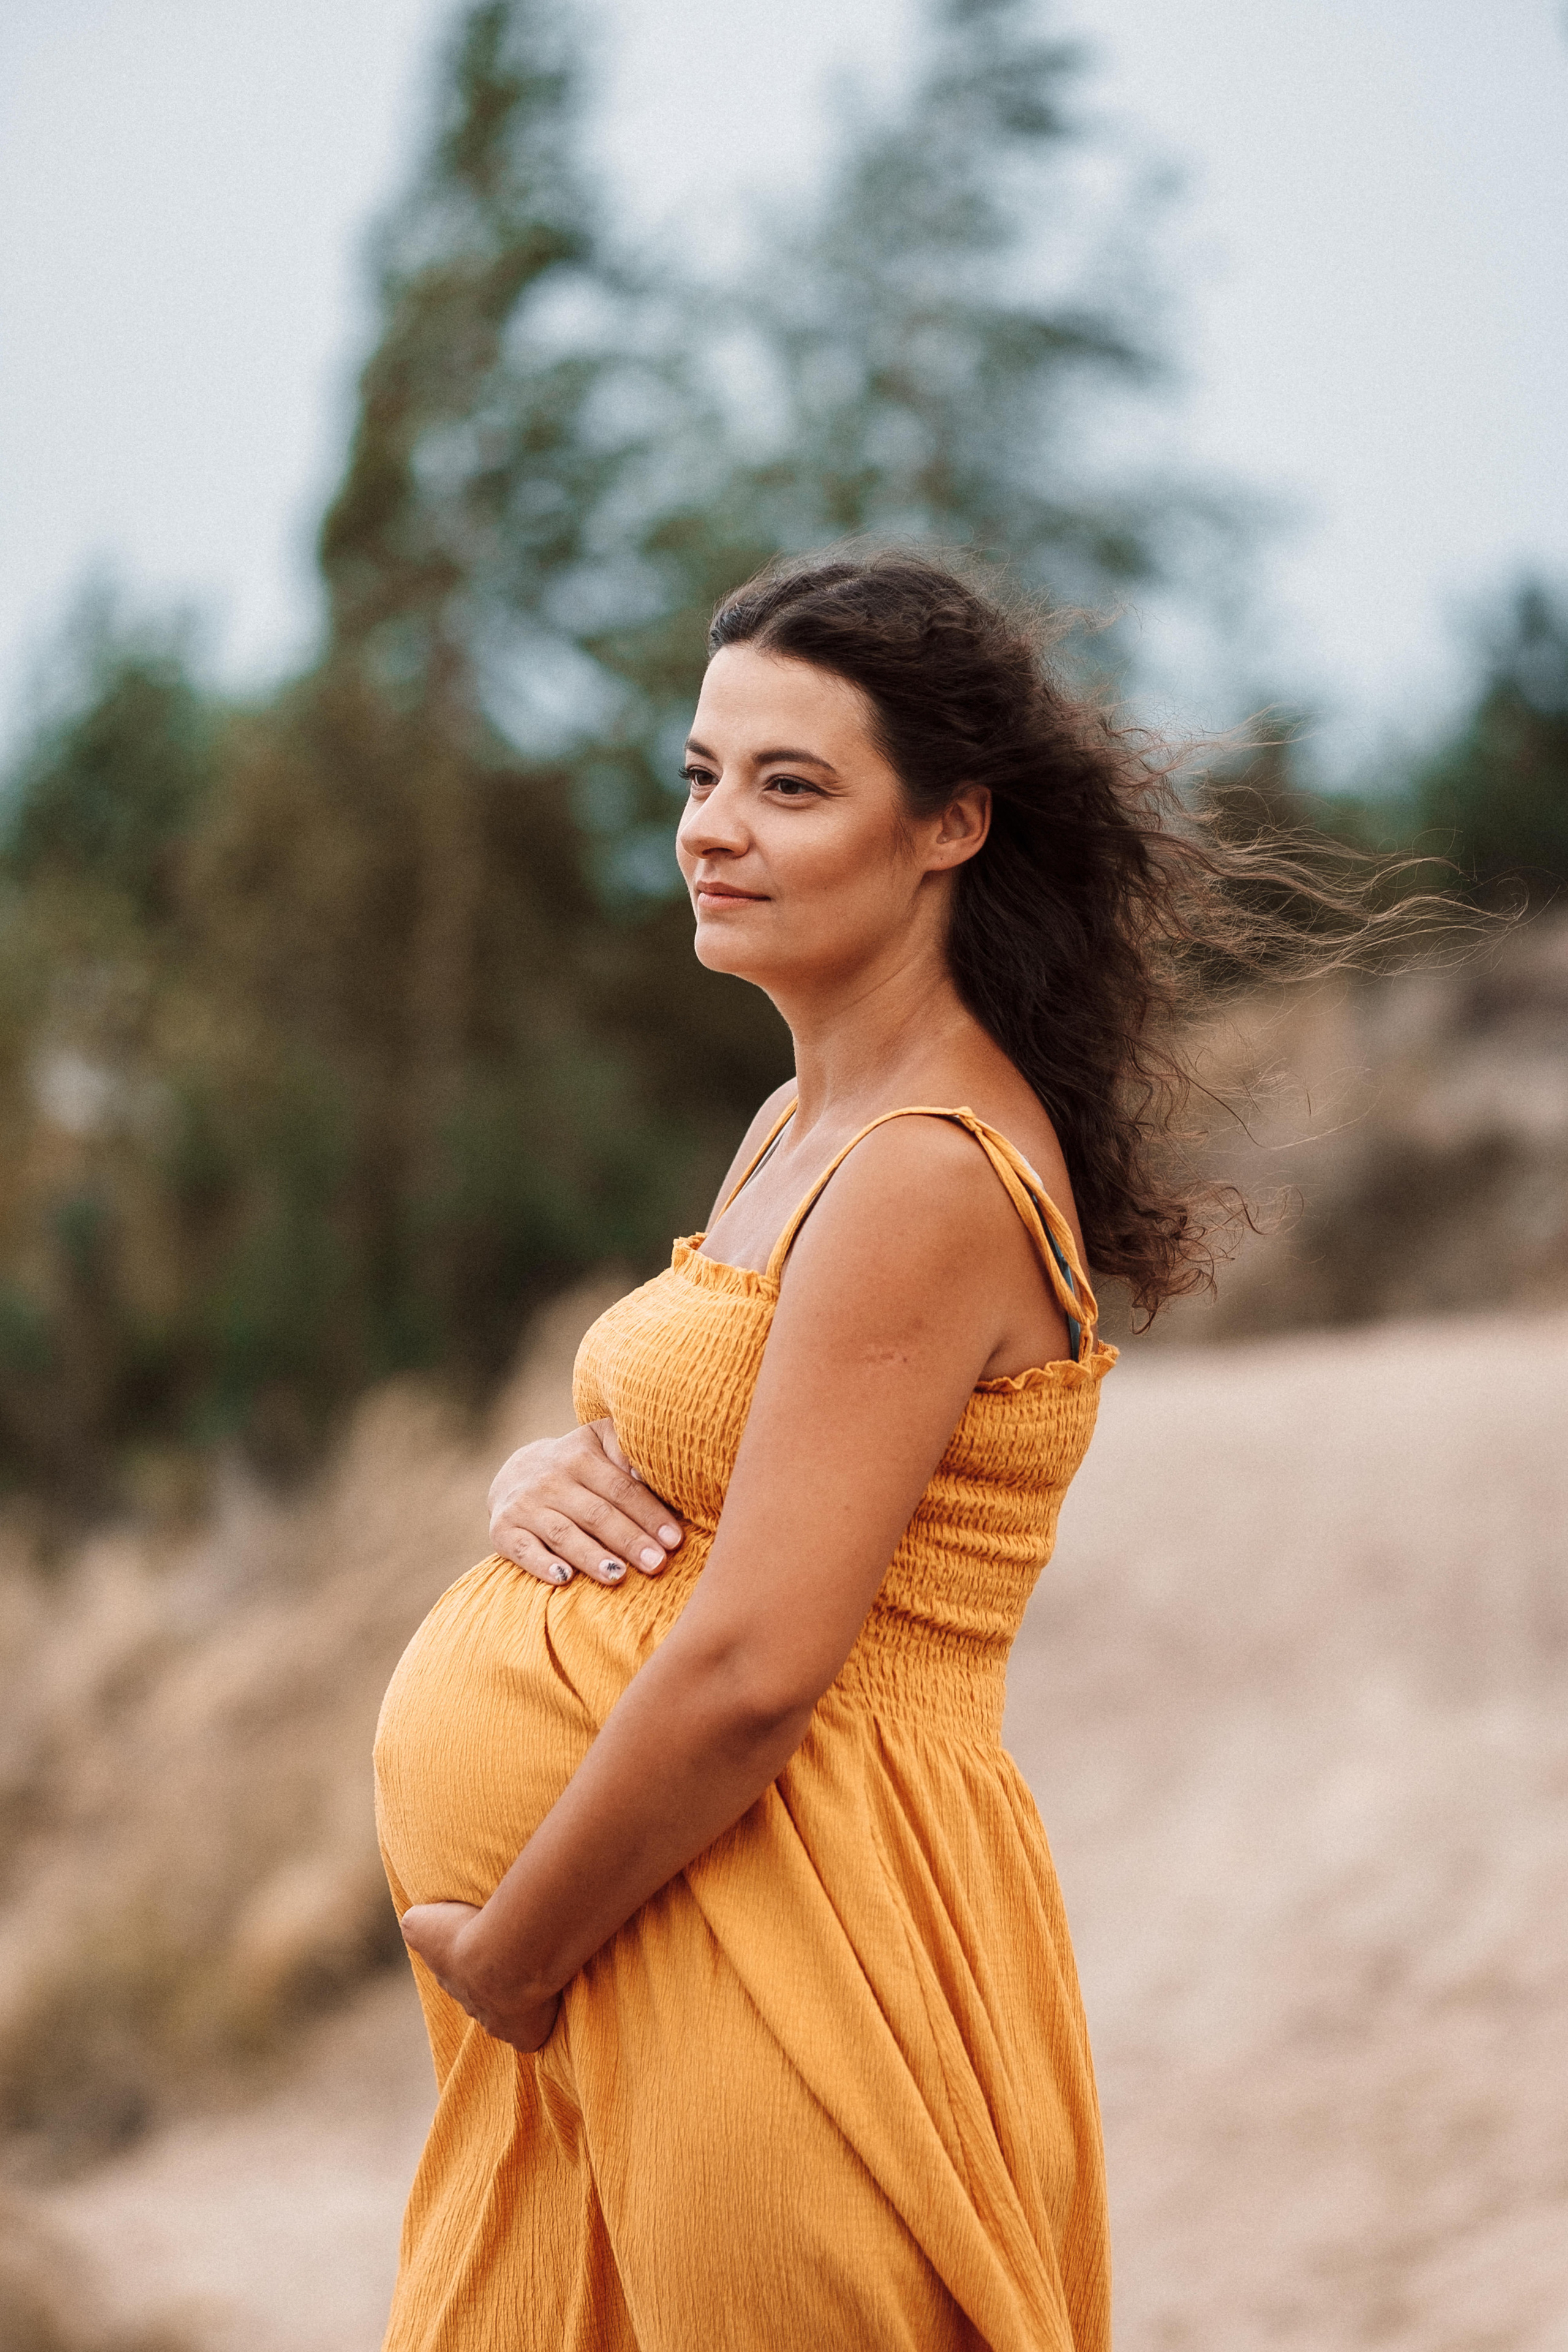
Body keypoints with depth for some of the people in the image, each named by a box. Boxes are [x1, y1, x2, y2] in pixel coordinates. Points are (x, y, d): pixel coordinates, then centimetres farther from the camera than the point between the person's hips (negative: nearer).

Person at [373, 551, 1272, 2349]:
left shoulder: (928, 1178, -19)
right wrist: (546, 1481, -2)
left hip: (794, 1949, -9)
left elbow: (751, 1669, -23)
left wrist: (499, 1961, -12)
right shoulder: (802, 1124, 10)